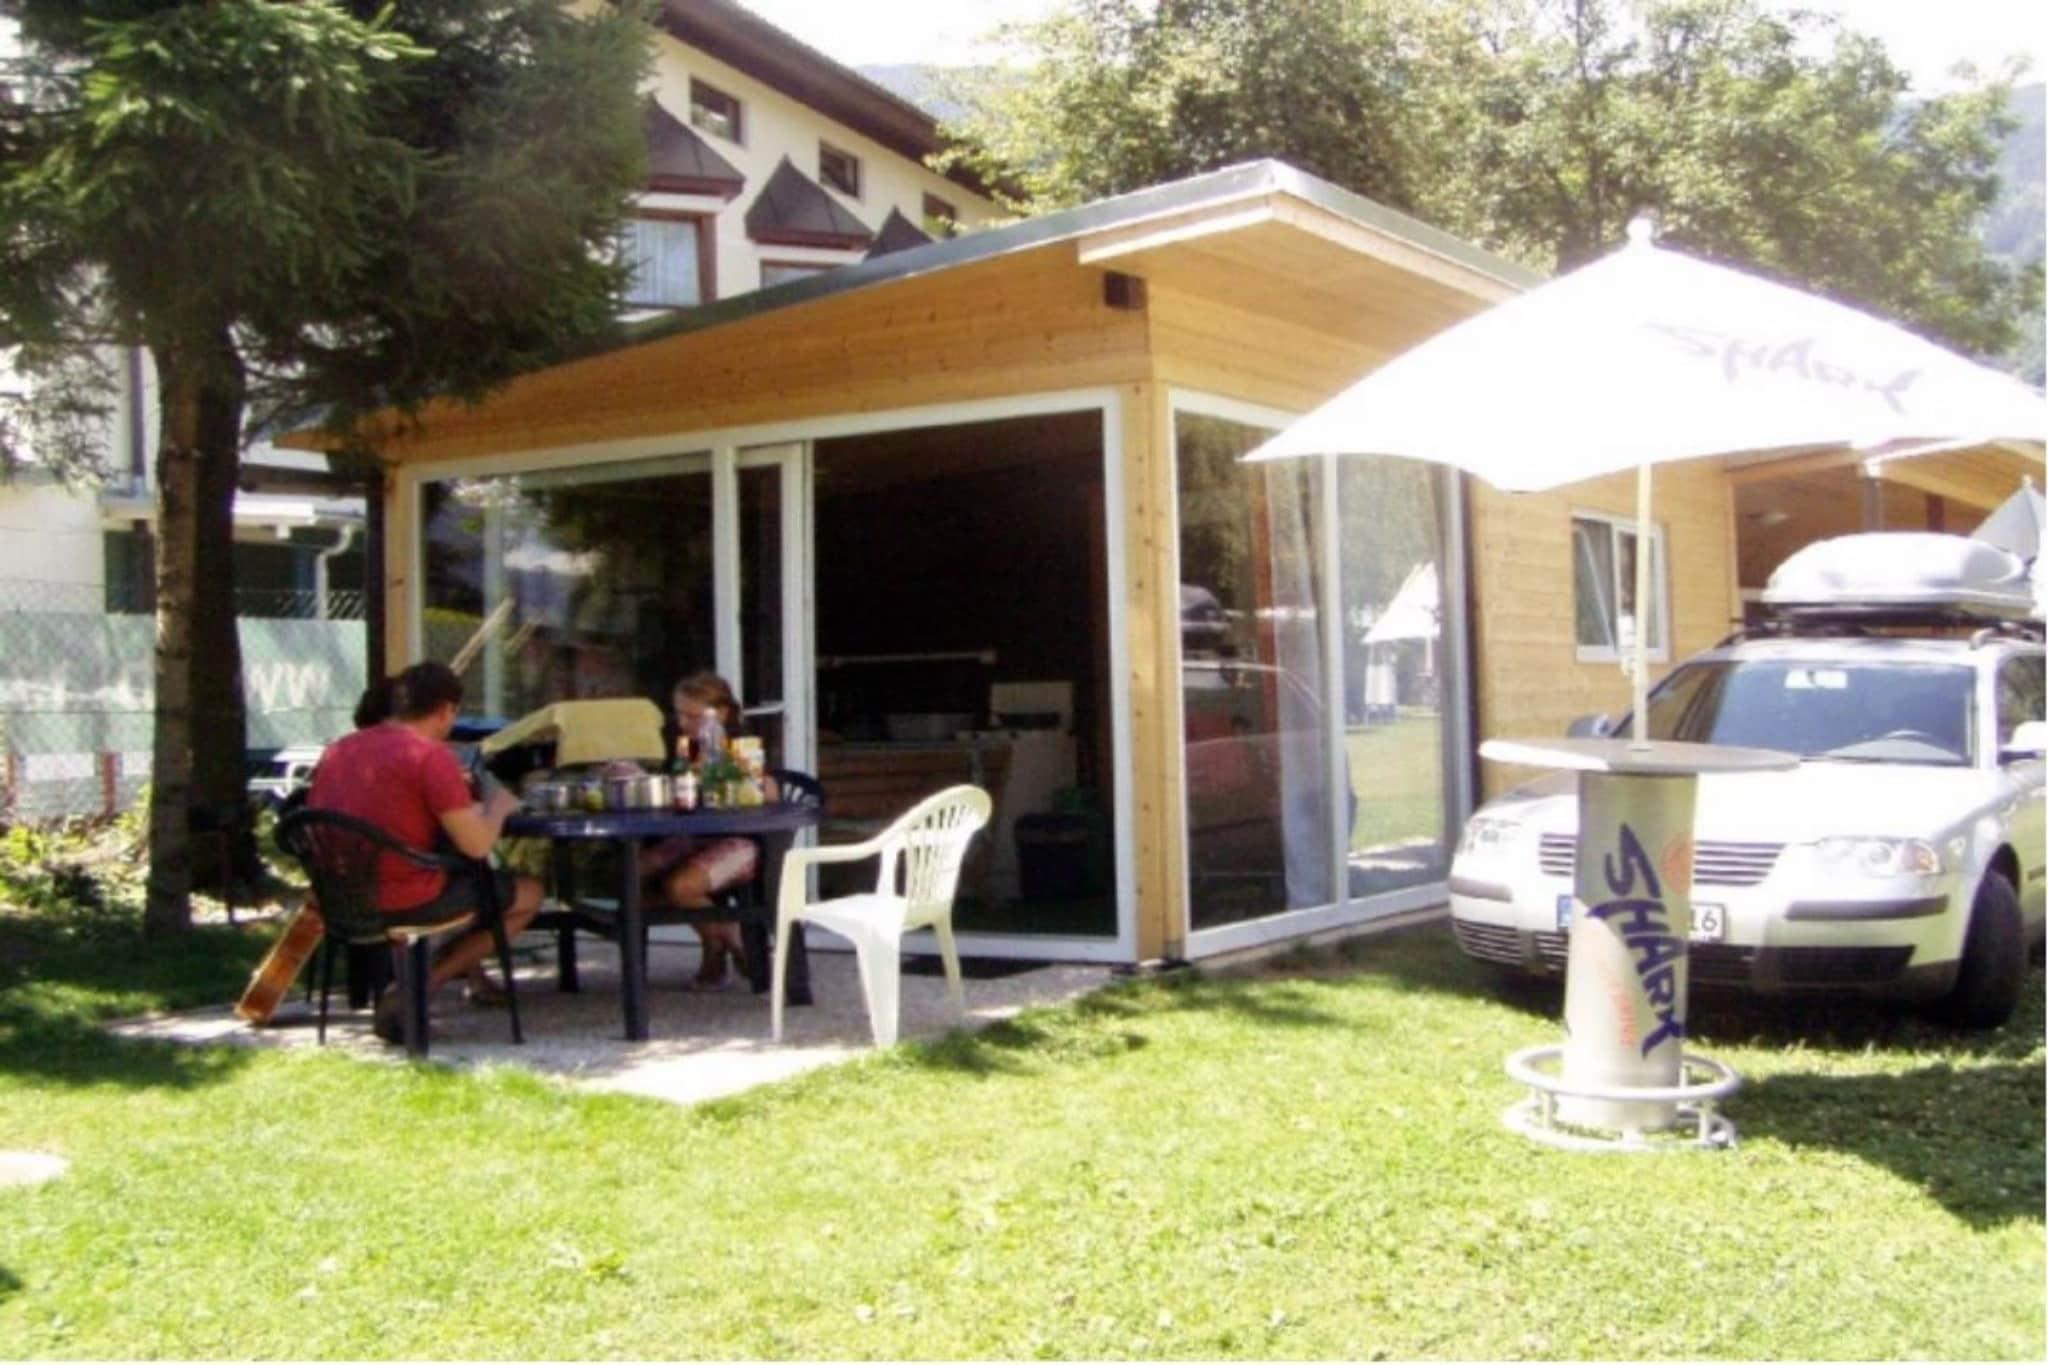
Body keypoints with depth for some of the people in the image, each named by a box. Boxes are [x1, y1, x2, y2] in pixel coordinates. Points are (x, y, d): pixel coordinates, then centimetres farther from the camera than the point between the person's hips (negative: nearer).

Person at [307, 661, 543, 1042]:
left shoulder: (337, 749, 8)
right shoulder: (430, 755, -14)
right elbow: (477, 845, -16)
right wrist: (498, 806, 5)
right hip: (405, 904, -8)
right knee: (529, 893, 10)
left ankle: (473, 977, 29)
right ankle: (420, 986, 0)